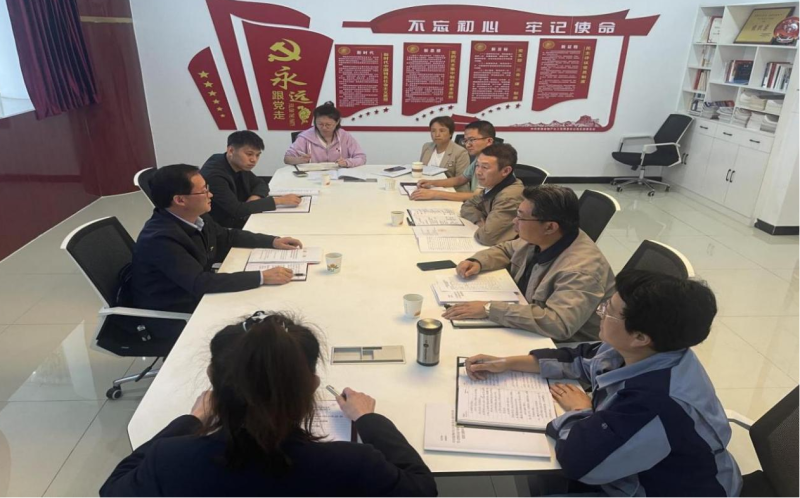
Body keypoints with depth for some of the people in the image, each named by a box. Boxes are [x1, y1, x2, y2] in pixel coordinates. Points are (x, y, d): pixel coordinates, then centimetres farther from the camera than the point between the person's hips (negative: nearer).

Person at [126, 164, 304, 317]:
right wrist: (263, 277, -35)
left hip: (197, 296, 7)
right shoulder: (161, 238, -29)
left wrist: (273, 241, 1)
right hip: (169, 316, -7)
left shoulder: (196, 217, -6)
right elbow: (200, 283, -34)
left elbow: (227, 236, 12)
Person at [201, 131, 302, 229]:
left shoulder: (240, 165, -1)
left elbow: (261, 184, 12)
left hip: (241, 221, 8)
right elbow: (237, 210, -29)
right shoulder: (214, 174, -25)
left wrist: (255, 197, -13)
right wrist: (279, 200, -28)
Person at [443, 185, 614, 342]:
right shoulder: (538, 239, -7)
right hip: (528, 330, 7)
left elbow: (558, 323, -43)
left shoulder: (581, 270, -32)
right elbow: (506, 250, 13)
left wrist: (489, 309, -40)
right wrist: (477, 262, -8)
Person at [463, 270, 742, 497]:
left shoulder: (656, 405, -40)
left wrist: (579, 411, -12)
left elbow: (576, 459, -33)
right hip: (644, 473, 7)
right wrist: (506, 364, 0)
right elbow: (579, 359, 3)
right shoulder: (639, 354, -13)